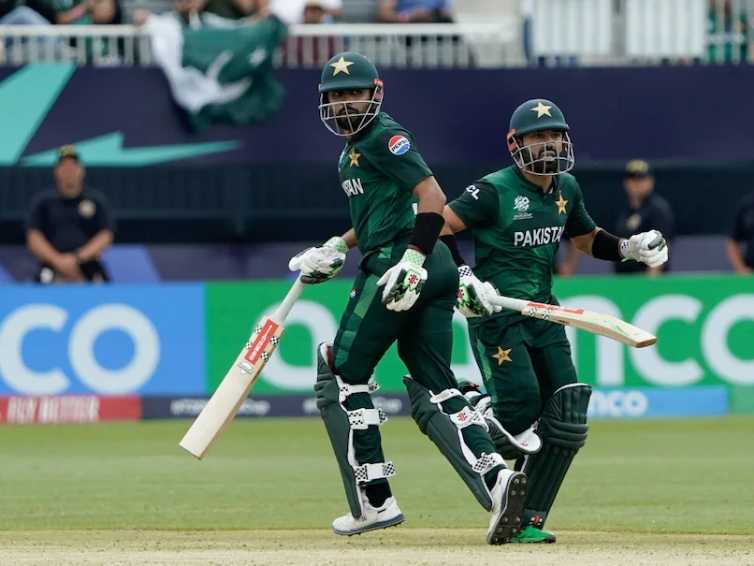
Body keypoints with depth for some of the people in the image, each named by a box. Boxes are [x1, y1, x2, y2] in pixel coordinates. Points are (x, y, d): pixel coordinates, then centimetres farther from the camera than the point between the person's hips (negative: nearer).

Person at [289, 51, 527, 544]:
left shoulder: (385, 137, -7)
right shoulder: (354, 149, 23)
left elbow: (433, 198, -17)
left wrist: (412, 262, -25)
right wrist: (336, 249, 25)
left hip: (401, 266, -10)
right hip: (436, 271, 10)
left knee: (342, 374, 0)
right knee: (433, 387, 2)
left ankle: (375, 501, -1)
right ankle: (493, 476, -19)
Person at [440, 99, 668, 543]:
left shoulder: (566, 189, 10)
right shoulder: (494, 190, -12)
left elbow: (588, 239, 25)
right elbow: (439, 226, -14)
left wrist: (631, 248, 7)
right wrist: (465, 278, -25)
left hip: (543, 312, 7)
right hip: (497, 312, -7)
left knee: (566, 420, -4)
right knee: (519, 407, -20)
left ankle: (527, 521, 3)